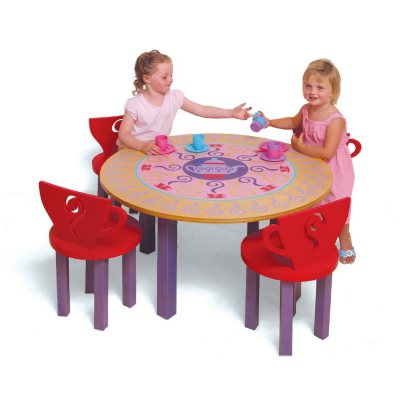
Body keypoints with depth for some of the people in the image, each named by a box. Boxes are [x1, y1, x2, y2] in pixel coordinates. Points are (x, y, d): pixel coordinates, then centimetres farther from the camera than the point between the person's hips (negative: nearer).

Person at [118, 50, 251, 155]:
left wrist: (231, 113, -10)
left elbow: (202, 110, -1)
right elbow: (123, 134, -19)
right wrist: (143, 146, -37)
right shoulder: (135, 104, -17)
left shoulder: (175, 97, -3)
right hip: (133, 149, -4)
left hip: (159, 150, 5)